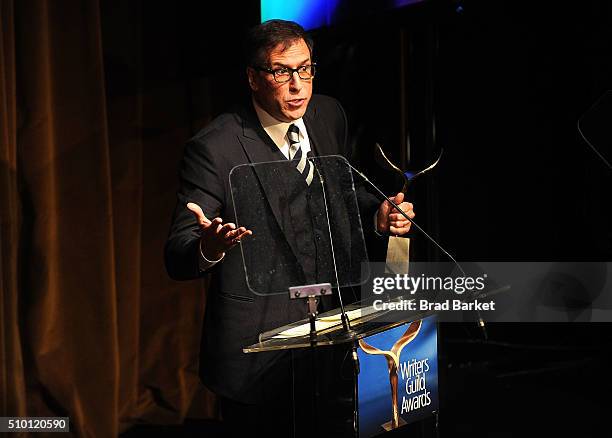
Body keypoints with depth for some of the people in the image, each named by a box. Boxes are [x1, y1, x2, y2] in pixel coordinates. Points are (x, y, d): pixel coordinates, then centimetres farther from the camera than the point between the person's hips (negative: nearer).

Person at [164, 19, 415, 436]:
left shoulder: (329, 115, -1)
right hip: (257, 345, -6)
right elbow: (177, 256, -21)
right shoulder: (214, 148, -20)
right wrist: (208, 248, -44)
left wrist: (378, 213, -4)